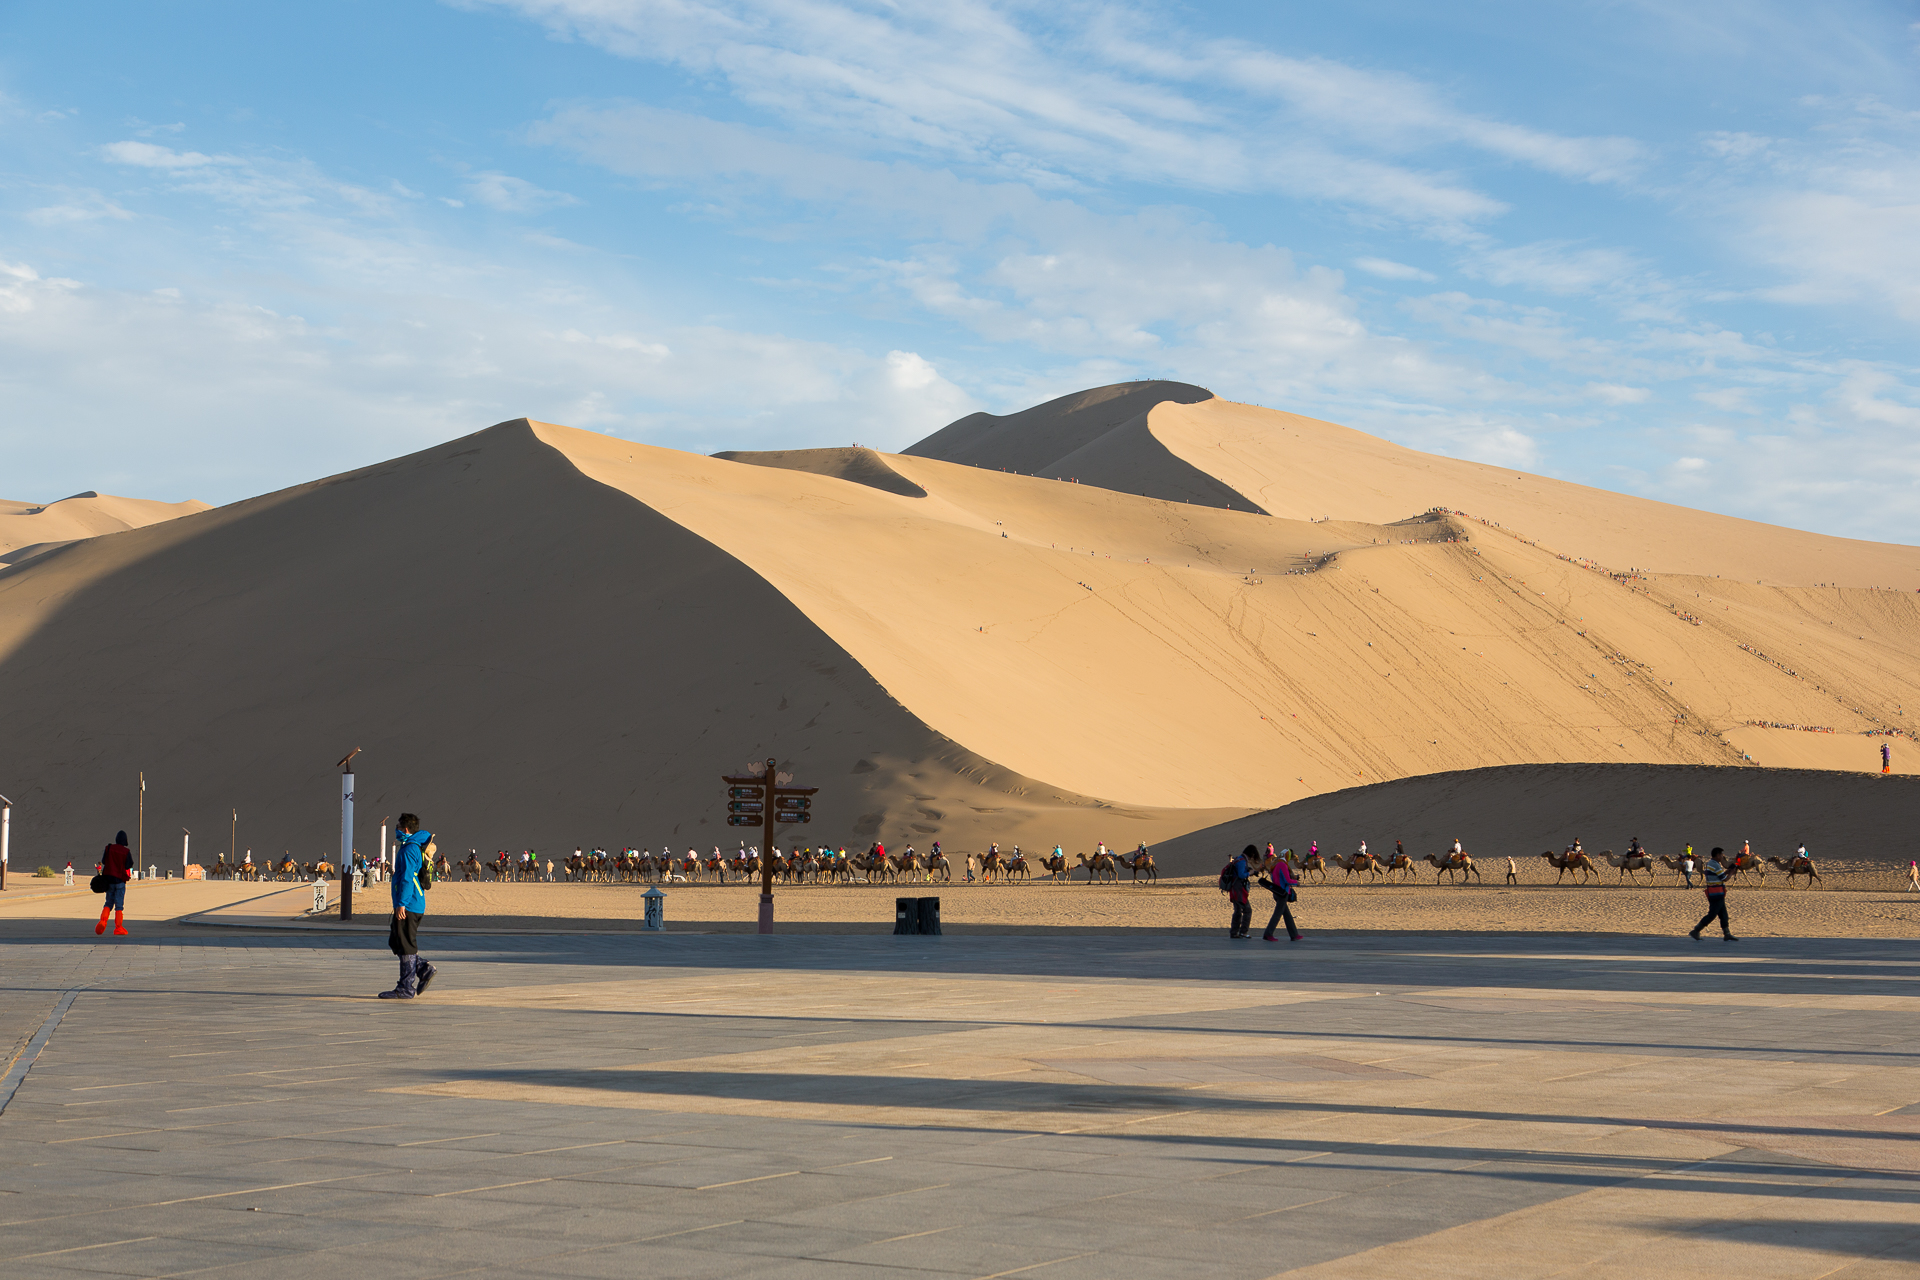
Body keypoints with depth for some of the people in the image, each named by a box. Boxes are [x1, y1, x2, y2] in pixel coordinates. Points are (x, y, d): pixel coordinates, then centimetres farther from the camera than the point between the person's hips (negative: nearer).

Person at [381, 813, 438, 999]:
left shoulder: (409, 850, -14)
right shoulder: (417, 848, 17)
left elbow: (407, 879, -21)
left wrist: (401, 904, -22)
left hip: (408, 906, -10)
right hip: (416, 904, 10)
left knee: (406, 945, -6)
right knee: (395, 942, 15)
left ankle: (406, 988, -3)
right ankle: (424, 969, 9)